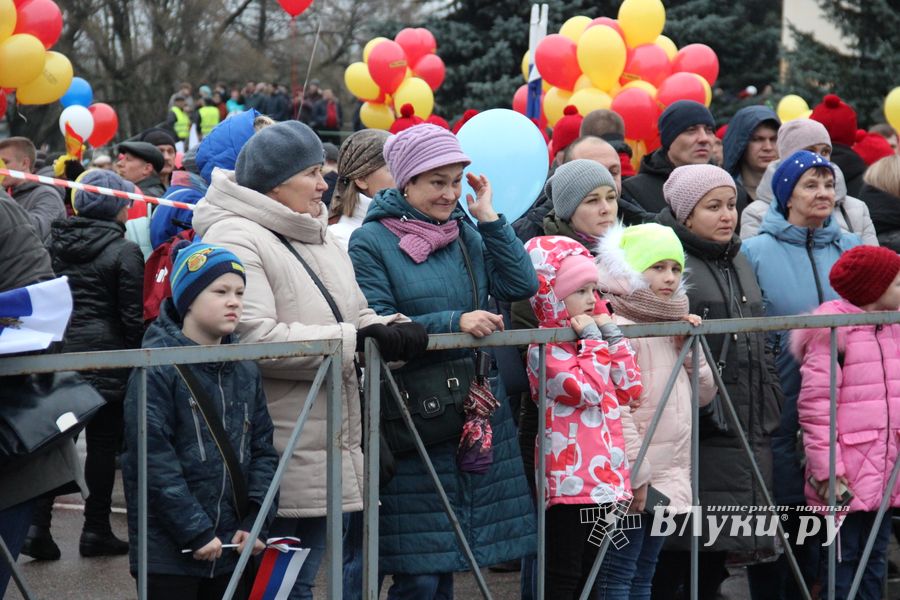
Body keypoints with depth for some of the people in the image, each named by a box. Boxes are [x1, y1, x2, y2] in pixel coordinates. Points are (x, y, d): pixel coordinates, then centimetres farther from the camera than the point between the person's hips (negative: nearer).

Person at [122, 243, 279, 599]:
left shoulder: (246, 369, 11)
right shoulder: (157, 367, -11)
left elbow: (262, 449, 12)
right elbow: (152, 459, -16)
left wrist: (256, 521, -1)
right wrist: (196, 532, -17)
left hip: (232, 547, 6)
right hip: (169, 554, -6)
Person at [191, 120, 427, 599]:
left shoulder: (318, 238, 17)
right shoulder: (236, 239, -13)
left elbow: (358, 317, 21)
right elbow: (255, 339, -25)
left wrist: (394, 331, -3)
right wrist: (354, 341, -22)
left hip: (325, 454, 9)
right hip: (274, 462, -9)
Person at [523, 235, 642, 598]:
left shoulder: (589, 336, 15)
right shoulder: (546, 347, -10)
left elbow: (629, 389, 13)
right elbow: (586, 390, -20)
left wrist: (611, 334, 8)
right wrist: (594, 340, -10)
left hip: (604, 473, 8)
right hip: (571, 478, -8)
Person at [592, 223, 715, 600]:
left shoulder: (672, 326, 15)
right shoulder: (620, 329, -12)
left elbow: (704, 395, 17)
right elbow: (616, 408, -20)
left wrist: (690, 349, 1)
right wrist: (637, 474, -22)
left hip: (669, 477, 9)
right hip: (637, 480, -9)